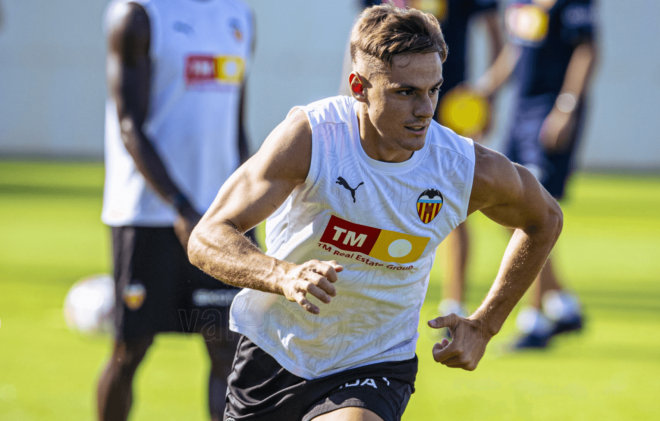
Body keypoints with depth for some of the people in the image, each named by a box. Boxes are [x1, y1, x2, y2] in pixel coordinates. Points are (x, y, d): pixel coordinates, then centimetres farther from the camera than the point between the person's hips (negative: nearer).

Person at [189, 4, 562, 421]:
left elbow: (545, 220, 8)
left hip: (374, 369, 0)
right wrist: (284, 276, -46)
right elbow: (206, 238, -27)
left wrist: (484, 325, 3)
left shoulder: (472, 171, -16)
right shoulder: (310, 136, -23)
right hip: (273, 351, 1)